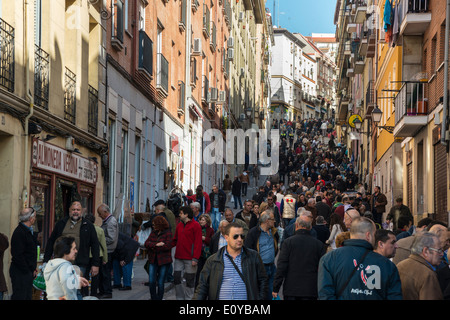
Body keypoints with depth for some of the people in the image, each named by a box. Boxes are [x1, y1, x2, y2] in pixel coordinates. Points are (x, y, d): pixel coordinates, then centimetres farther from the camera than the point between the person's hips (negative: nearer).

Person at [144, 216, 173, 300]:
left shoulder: (168, 233, -5)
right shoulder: (153, 233, 11)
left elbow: (167, 246, -17)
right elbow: (146, 243, 0)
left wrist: (153, 248, -9)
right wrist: (156, 244, -17)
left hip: (164, 261, -4)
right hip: (153, 261, 4)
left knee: (160, 283, 2)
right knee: (151, 281, -1)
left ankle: (159, 298, 15)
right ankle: (153, 297, 11)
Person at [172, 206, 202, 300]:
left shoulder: (195, 225, -7)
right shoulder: (179, 225, 14)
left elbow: (198, 243, -11)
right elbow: (175, 240, 19)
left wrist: (195, 258, -16)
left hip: (189, 258, -6)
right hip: (179, 257, 6)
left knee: (190, 280, 1)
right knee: (176, 277, 5)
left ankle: (188, 298, 10)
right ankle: (180, 297, 16)